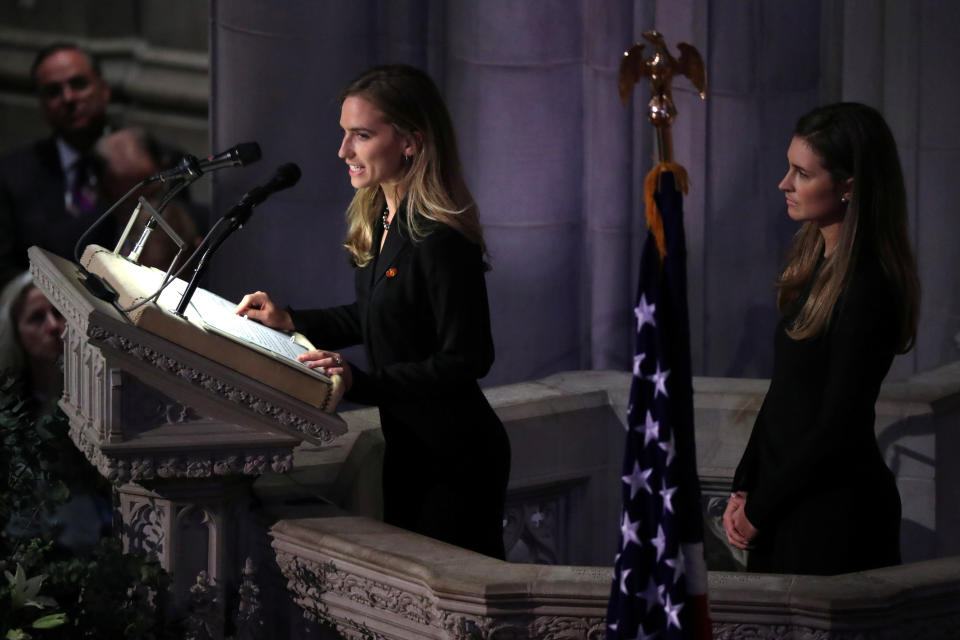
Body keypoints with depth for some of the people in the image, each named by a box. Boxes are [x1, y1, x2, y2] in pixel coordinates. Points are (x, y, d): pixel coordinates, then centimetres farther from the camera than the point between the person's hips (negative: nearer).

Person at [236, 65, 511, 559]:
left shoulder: (440, 241, -24)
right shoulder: (380, 221, 5)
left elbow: (466, 361, -24)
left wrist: (362, 383, -28)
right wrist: (291, 322, 9)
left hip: (455, 461, -10)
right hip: (409, 449, 10)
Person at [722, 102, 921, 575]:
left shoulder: (868, 290, -20)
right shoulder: (815, 262, 8)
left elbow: (838, 428, -19)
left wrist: (758, 508, -11)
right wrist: (744, 487, 6)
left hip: (835, 513, -9)